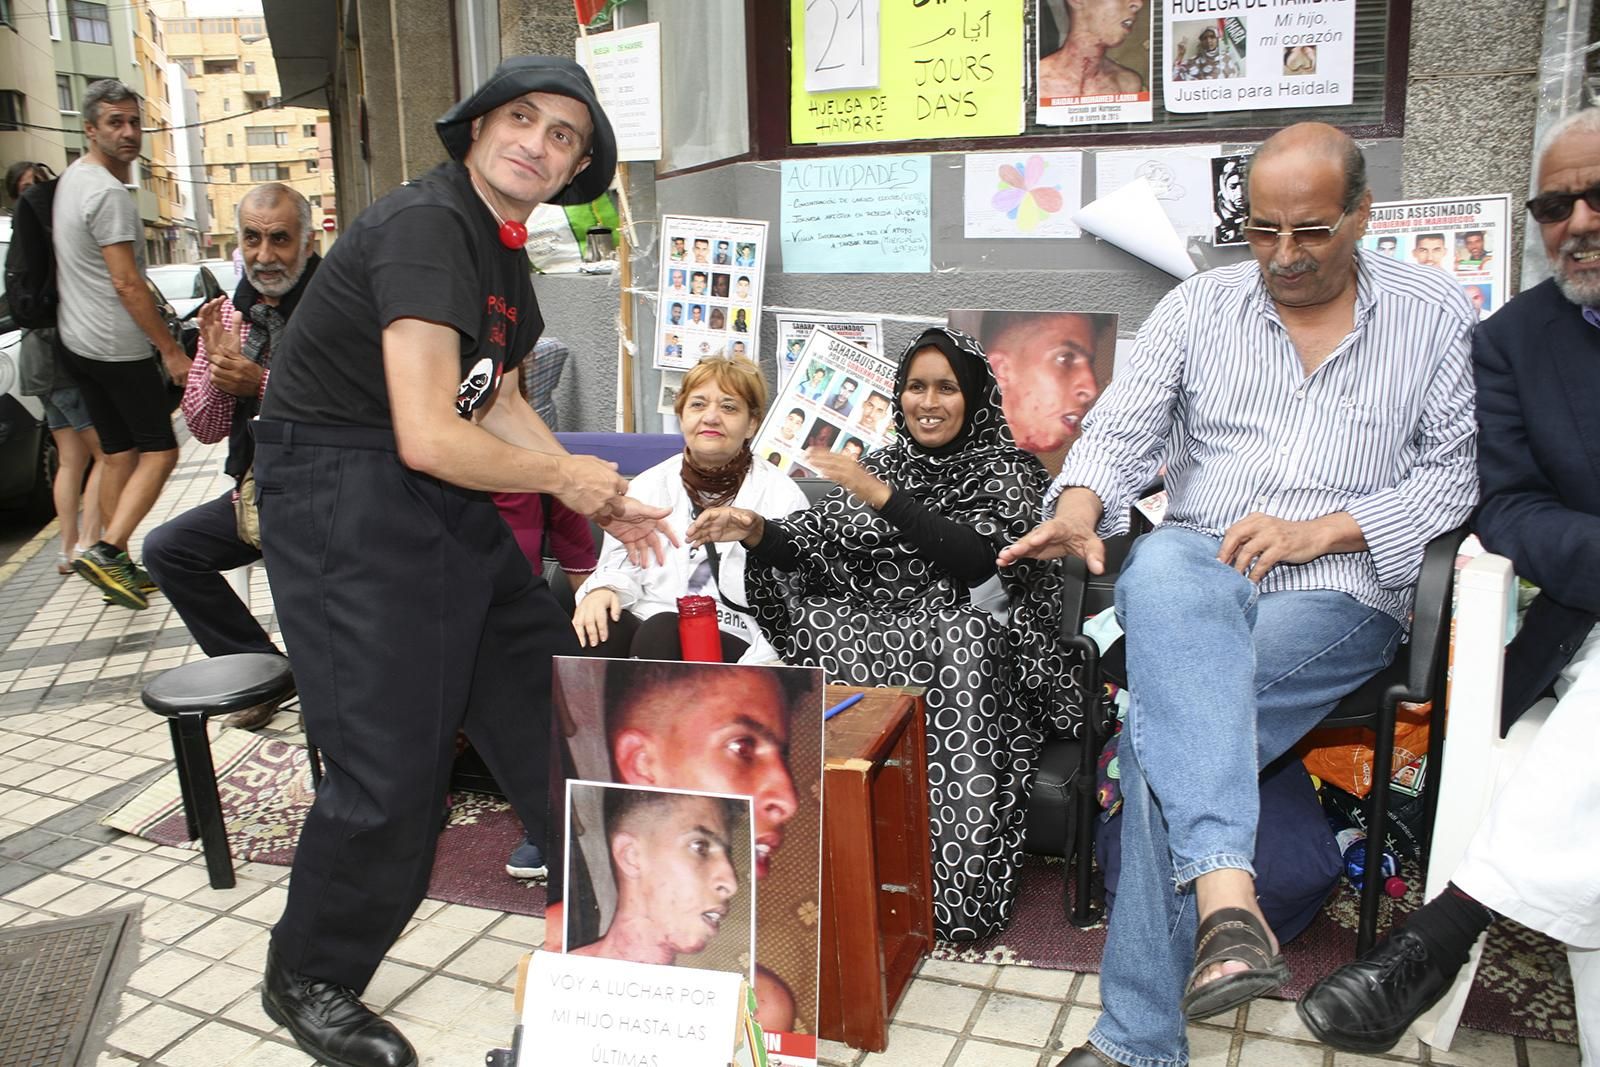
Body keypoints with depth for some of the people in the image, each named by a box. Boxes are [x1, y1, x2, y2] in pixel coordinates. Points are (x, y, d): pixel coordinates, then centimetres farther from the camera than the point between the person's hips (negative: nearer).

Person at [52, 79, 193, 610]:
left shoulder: (69, 180, 15)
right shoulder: (108, 194, -16)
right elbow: (127, 283, -19)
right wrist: (172, 351, -17)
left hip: (77, 342, 10)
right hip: (117, 347, -10)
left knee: (119, 455, 12)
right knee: (159, 451, -5)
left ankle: (117, 567, 15)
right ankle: (106, 550, -12)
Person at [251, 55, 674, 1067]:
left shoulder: (502, 248, 11)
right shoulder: (427, 226, -20)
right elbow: (429, 437, -28)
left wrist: (604, 499, 10)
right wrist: (562, 474, -12)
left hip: (443, 500, 10)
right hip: (343, 499, -10)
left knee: (544, 692, 16)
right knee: (393, 759, -5)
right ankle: (310, 979, 22)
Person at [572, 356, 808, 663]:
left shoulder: (782, 497, 9)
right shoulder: (648, 486, 19)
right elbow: (622, 566, 11)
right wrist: (602, 589, -13)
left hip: (731, 640, -2)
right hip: (643, 622, 3)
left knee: (661, 630, -35)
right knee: (600, 628, -32)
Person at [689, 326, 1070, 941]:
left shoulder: (1007, 470, 7)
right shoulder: (882, 464, 21)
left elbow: (978, 554, -13)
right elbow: (813, 544, 12)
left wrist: (881, 497, -19)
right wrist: (756, 532, -8)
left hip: (971, 645, -3)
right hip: (877, 632, 3)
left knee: (959, 642, -37)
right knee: (821, 629, -29)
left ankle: (958, 886, -30)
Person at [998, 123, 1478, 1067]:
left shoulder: (1436, 316, 8)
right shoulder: (1198, 307, 12)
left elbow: (1453, 474, 5)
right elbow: (1121, 431, 3)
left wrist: (1315, 532, -10)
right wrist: (1079, 510, -20)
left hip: (1342, 591, -2)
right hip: (1200, 565, 2)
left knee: (1164, 729, -29)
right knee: (1162, 573, -38)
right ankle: (1226, 891, -44)